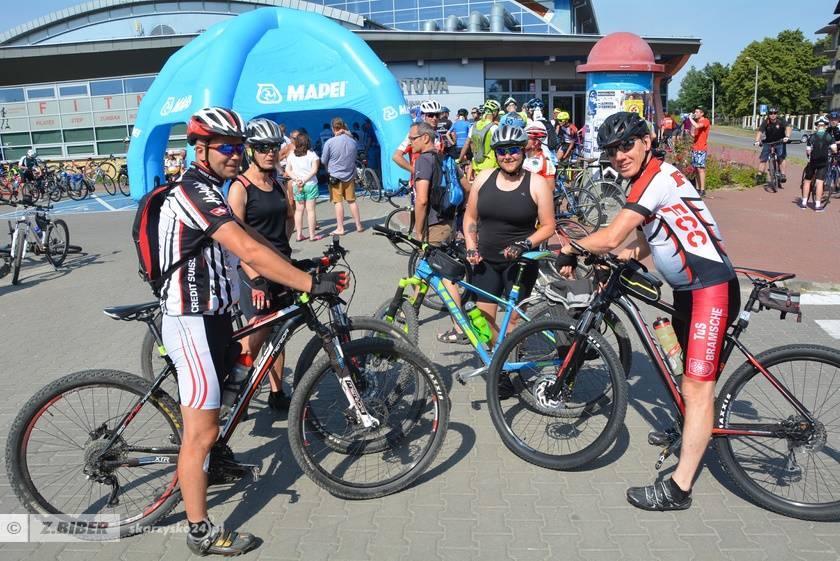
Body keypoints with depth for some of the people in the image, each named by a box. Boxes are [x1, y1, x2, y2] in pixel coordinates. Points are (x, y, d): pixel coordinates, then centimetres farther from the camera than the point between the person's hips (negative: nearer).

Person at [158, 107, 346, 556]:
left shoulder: (204, 190, 14)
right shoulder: (196, 190, -20)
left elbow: (248, 240, 16)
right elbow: (250, 253, -30)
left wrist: (301, 267, 9)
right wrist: (311, 283, -29)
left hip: (210, 315, 11)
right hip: (193, 323, -11)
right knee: (201, 430, -2)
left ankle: (212, 464, 52)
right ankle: (201, 533, 10)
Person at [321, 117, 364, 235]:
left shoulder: (330, 142, -14)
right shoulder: (353, 141, 0)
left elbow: (323, 161, -4)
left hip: (335, 176, -4)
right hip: (350, 175, 4)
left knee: (338, 202, 1)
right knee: (352, 201, 13)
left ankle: (340, 228, 3)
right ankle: (359, 225, 18)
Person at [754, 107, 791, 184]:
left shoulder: (781, 121, -14)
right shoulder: (765, 122, -11)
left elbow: (788, 127, -29)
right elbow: (760, 131, -23)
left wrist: (787, 136, -49)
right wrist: (757, 141, -41)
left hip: (780, 142, -2)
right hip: (768, 142, 2)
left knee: (781, 158, -19)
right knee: (762, 158, -5)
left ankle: (783, 175, -14)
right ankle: (759, 175, 4)